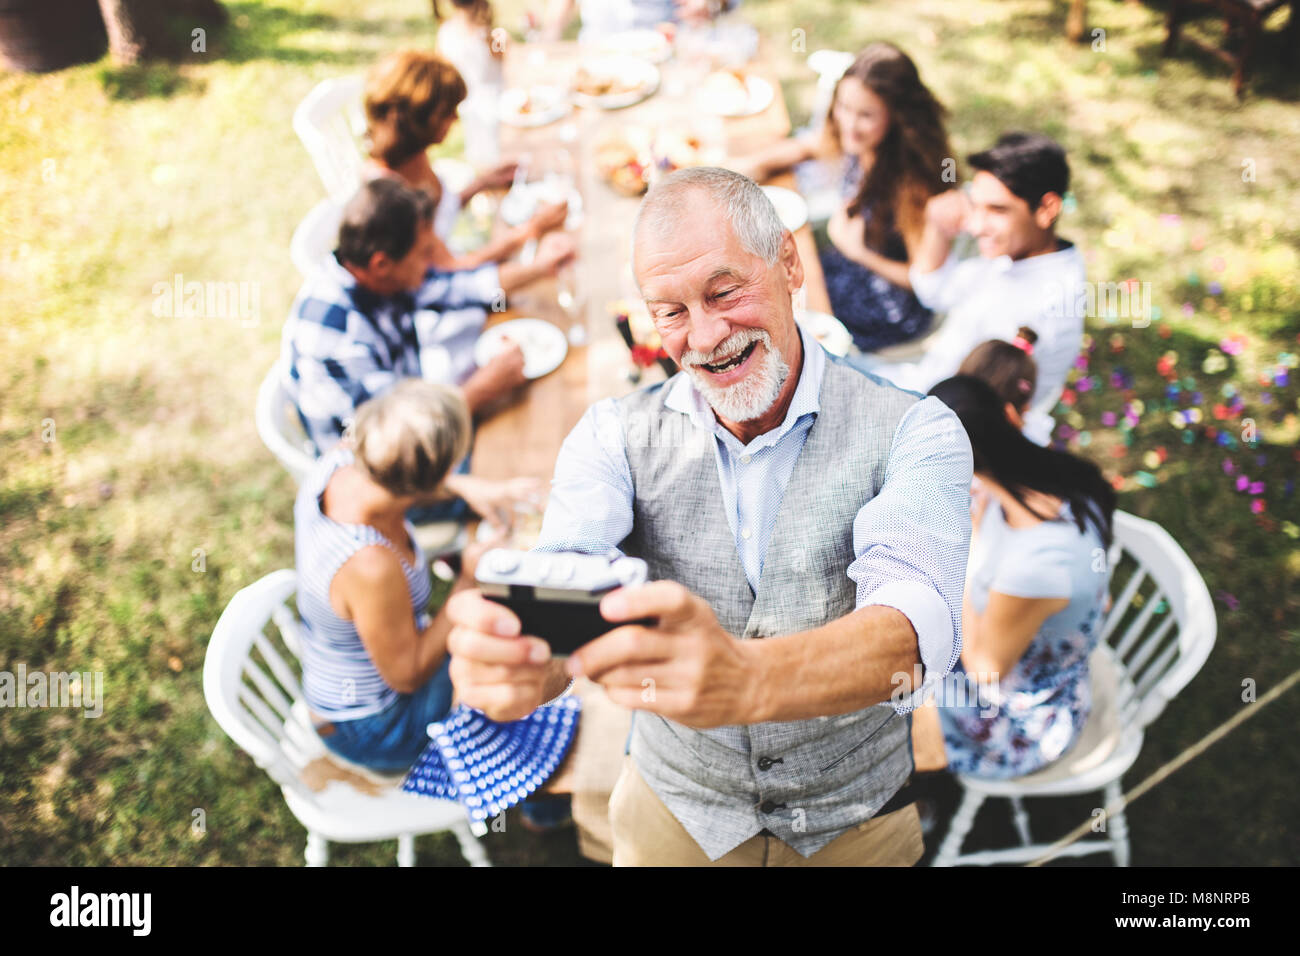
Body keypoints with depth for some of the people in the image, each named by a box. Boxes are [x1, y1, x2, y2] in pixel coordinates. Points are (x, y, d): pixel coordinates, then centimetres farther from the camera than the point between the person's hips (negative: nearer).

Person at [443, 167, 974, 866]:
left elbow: (916, 619, -35)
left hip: (857, 827, -1)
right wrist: (519, 659, -51)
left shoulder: (913, 433, -18)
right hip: (673, 815, 2)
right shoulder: (615, 435, -10)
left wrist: (745, 677, -55)